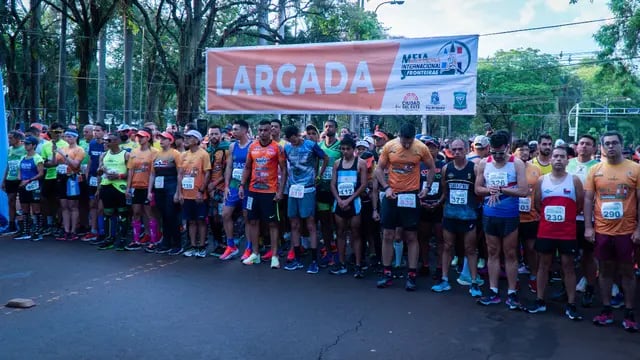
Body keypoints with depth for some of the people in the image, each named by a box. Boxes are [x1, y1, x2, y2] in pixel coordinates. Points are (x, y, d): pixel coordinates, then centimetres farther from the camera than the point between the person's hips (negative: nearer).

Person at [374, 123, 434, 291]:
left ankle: (412, 275, 11)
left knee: (411, 237, 3)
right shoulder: (389, 146, -6)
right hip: (391, 194, 2)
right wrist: (386, 187, -11)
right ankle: (387, 273, 15)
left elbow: (432, 167, 6)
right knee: (388, 235, 5)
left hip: (411, 195, -1)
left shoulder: (422, 148, -8)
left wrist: (427, 187, -3)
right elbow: (379, 169, 2)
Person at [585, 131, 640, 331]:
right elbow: (588, 199, 4)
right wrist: (588, 227, -2)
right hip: (602, 230, 2)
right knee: (605, 270, 11)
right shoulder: (595, 170, 2)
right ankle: (606, 310, 21)